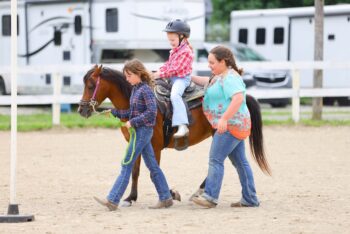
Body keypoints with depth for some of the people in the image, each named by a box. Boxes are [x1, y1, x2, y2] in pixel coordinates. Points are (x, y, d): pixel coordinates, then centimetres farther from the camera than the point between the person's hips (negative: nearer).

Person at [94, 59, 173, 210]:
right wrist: (114, 112, 9)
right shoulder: (135, 89, 12)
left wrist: (133, 122, -20)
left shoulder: (145, 90, -15)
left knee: (126, 165, -8)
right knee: (152, 165, 11)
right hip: (140, 131, 10)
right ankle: (166, 198, 14)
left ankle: (113, 200, -7)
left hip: (142, 131, -10)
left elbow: (151, 112, -22)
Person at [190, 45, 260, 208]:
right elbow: (208, 82, 36)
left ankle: (210, 196, -10)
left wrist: (224, 118, -36)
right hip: (233, 126, 11)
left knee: (215, 159, -10)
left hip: (230, 126, -11)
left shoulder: (230, 78, -18)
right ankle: (250, 199, 15)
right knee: (240, 162, 12)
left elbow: (238, 98, -32)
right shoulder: (220, 76, 15)